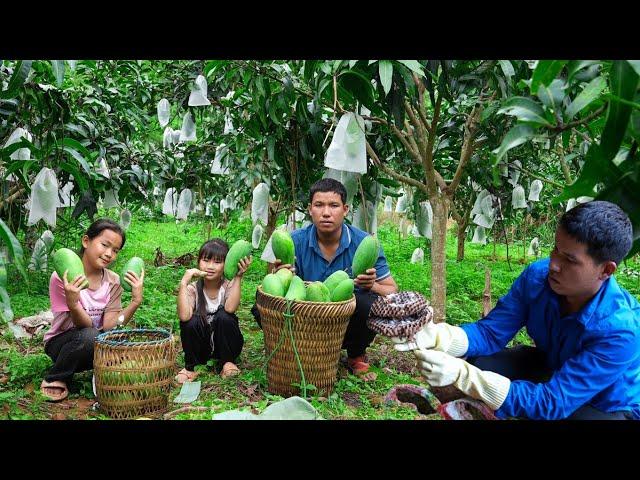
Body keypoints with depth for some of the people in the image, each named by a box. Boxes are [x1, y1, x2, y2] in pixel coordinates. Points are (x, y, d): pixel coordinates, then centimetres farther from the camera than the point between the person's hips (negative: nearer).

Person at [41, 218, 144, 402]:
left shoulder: (113, 281, -5)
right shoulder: (63, 278, -19)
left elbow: (109, 326, -14)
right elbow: (85, 327, -23)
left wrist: (135, 301, -25)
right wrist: (72, 303, -43)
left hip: (98, 345, 3)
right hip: (61, 342, -3)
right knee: (89, 336, -35)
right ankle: (55, 380, -9)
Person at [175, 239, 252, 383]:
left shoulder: (228, 285, -11)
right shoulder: (193, 289, -11)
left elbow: (230, 308, -34)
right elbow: (184, 316, -31)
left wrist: (238, 277, -34)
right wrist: (184, 282, -31)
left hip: (225, 344, 0)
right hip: (201, 348, 0)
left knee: (223, 316, -28)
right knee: (192, 321, -28)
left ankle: (227, 362, -9)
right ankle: (191, 367, -7)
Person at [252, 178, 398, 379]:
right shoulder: (295, 241, -10)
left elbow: (392, 292, -10)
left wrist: (372, 286, -33)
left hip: (347, 324, 0)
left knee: (370, 303, -31)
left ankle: (356, 356, 3)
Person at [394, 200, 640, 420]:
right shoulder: (537, 277, -21)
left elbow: (553, 402, -37)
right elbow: (490, 333, -16)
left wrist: (461, 375, -46)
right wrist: (435, 335, -37)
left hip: (609, 406, -5)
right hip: (550, 367, 5)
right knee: (479, 365, -18)